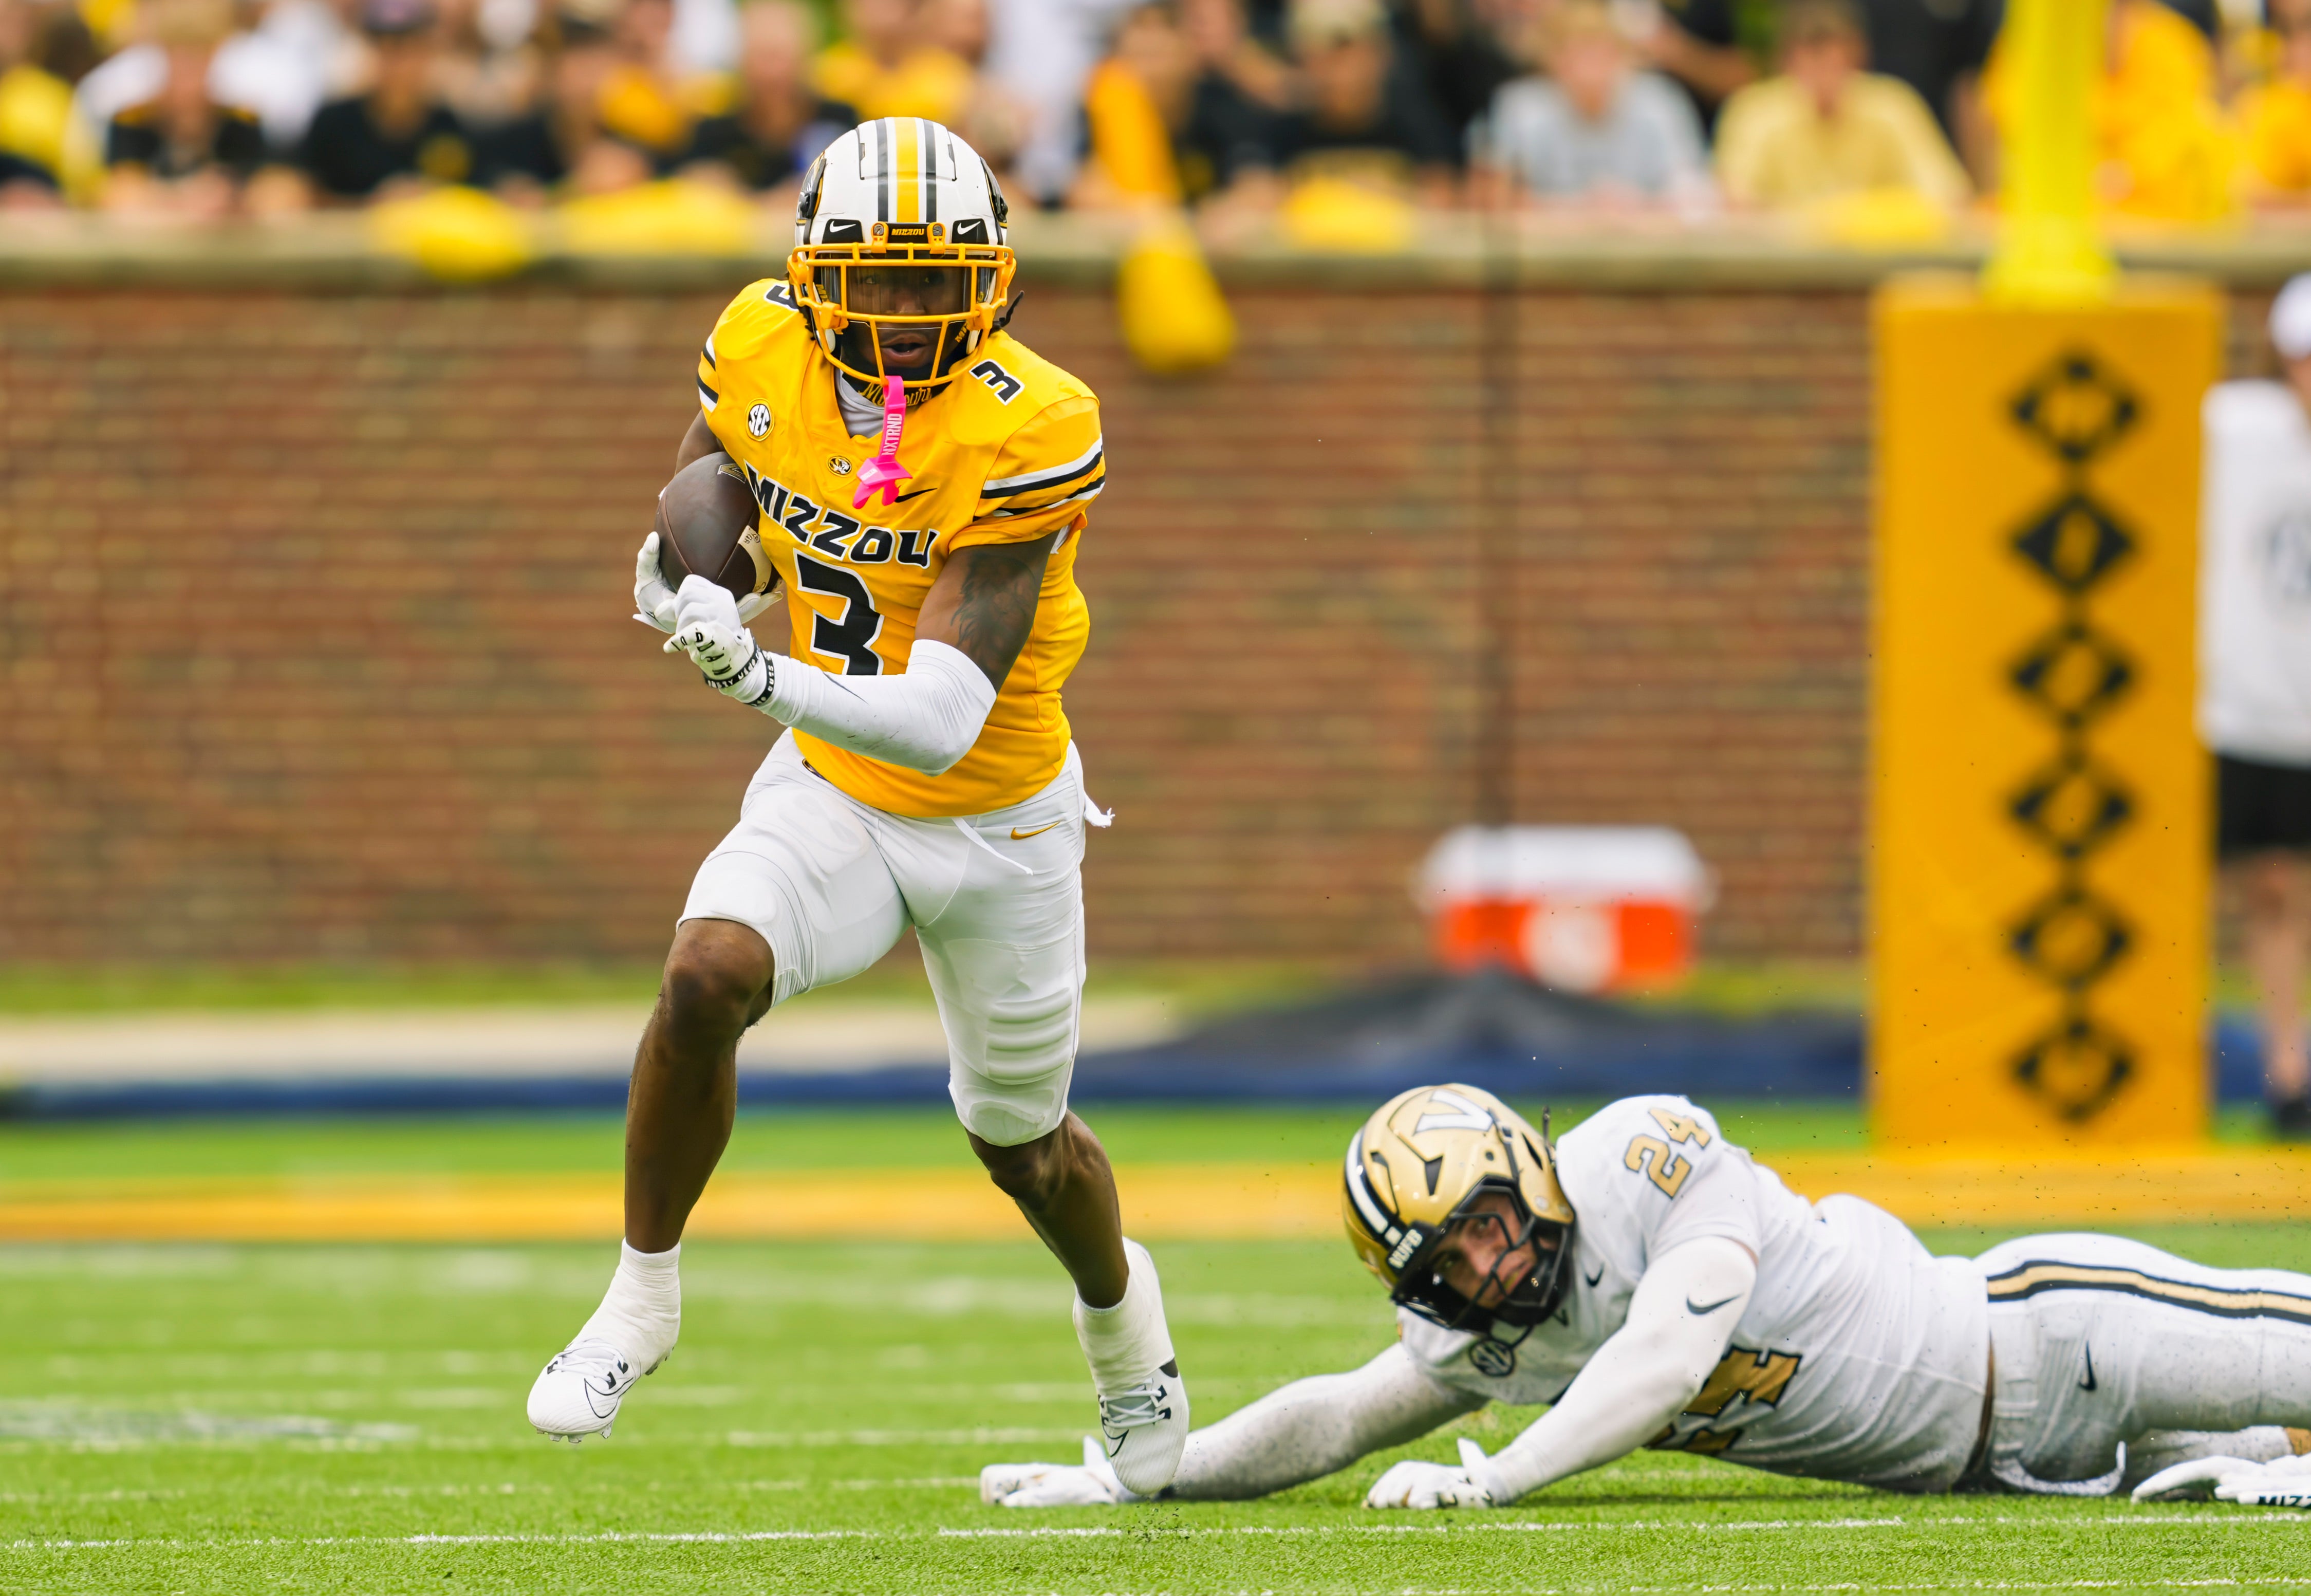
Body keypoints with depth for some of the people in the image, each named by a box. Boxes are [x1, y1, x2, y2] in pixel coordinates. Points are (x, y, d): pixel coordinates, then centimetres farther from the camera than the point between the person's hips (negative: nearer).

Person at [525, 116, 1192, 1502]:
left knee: (1022, 1146, 16)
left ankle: (1118, 1305, 51)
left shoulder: (1024, 434, -30)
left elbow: (943, 718, -36)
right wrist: (690, 547, -11)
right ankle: (644, 1295, -9)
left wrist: (765, 680, -51)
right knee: (708, 976, -28)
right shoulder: (765, 356, -15)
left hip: (998, 822, -2)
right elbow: (712, 459, 12)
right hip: (831, 797, 2)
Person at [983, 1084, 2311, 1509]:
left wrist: (1490, 1480, -39)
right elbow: (1334, 1421, 3)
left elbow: (1667, 1360, -37)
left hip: (2037, 1338, -6)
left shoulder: (1653, 1155, -27)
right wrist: (1123, 1477, -4)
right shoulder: (1485, 1342, -6)